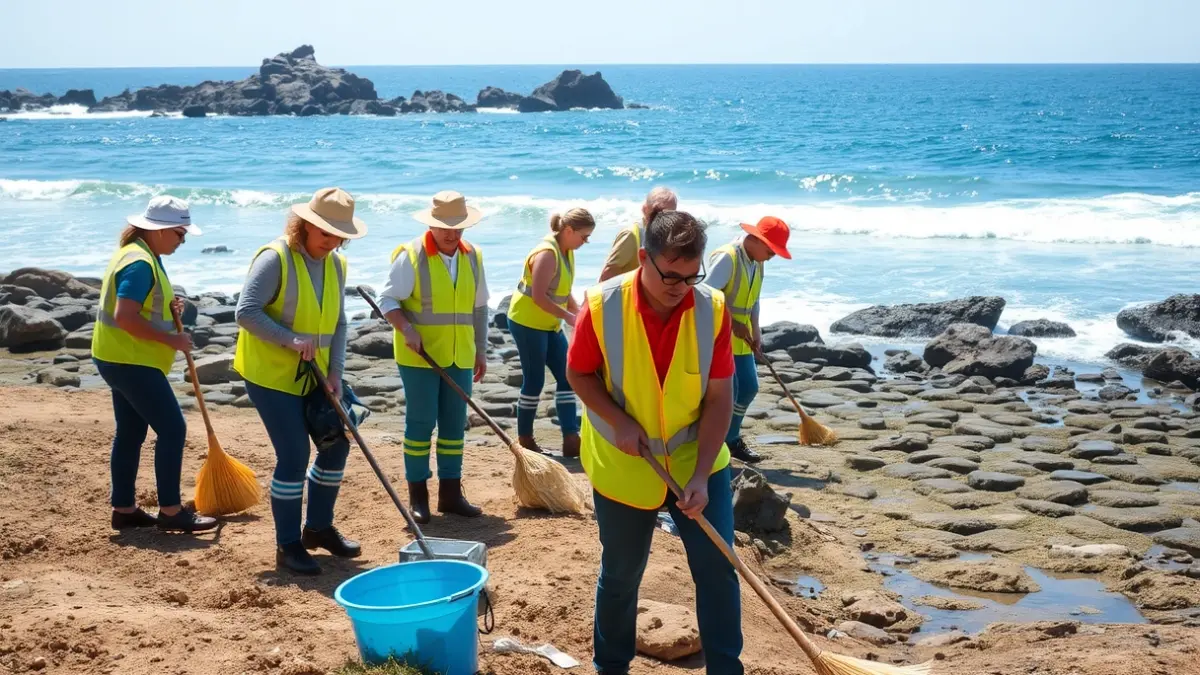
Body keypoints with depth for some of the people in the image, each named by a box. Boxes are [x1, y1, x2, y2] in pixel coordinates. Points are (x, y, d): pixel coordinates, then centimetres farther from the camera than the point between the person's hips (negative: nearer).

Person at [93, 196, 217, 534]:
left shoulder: (140, 254, 12)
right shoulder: (140, 263, -21)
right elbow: (125, 318, -28)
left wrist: (168, 306, 6)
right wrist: (171, 340, -22)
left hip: (124, 360, 11)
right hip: (131, 361, -11)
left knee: (131, 433, 13)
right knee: (172, 429, -8)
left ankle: (124, 509, 18)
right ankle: (171, 511, -3)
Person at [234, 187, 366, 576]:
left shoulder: (335, 264, 5)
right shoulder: (275, 258, -17)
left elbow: (338, 323, 8)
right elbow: (246, 313, -21)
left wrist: (335, 372, -2)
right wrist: (291, 340, -27)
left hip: (314, 377, 7)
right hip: (270, 374, -7)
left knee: (336, 445, 9)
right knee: (294, 456, -9)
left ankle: (319, 527, 28)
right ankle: (288, 545, 5)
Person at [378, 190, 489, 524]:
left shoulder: (473, 257, 7)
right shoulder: (411, 255, -9)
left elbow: (479, 308, 15)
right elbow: (387, 299, -9)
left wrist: (481, 350, 13)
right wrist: (406, 329, -24)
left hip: (459, 357, 5)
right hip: (420, 356, -5)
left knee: (455, 424, 7)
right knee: (420, 423, -1)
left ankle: (451, 493, 15)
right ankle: (418, 496, 7)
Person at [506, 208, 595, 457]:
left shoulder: (568, 252, 6)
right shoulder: (547, 253, -22)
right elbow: (538, 296, -26)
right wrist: (568, 316, -22)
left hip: (549, 325, 9)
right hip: (527, 323, -9)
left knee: (567, 377, 3)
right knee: (534, 381, -2)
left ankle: (571, 440, 3)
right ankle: (524, 440, 12)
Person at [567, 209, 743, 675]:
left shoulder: (711, 309, -15)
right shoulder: (602, 306, -19)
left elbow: (719, 396, -11)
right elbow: (579, 374, -4)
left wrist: (701, 474, -17)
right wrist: (618, 421, -19)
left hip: (696, 461, 1)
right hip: (623, 466, -1)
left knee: (717, 568, 0)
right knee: (620, 576, 12)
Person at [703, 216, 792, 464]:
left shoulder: (757, 263, 8)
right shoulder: (726, 258, -20)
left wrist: (756, 332, 5)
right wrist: (732, 324, -22)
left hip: (740, 339, 9)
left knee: (748, 388, 12)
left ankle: (731, 439, 26)